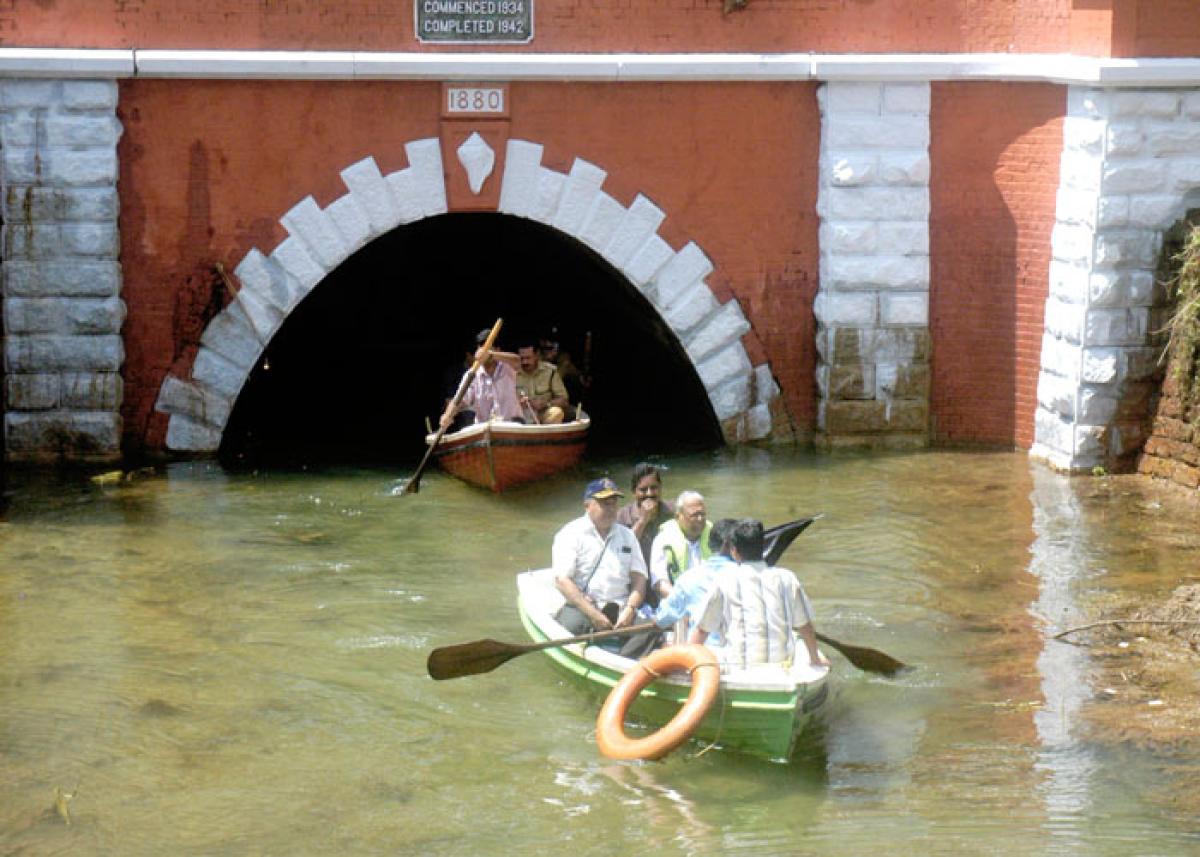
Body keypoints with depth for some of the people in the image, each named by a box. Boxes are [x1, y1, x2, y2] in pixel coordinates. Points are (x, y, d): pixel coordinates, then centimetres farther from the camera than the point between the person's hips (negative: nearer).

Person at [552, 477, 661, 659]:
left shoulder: (627, 536, 17)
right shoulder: (571, 534, 1)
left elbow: (639, 578, 11)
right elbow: (562, 580, -8)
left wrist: (630, 609, -9)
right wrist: (593, 614, -17)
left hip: (620, 608, 4)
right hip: (581, 606, -4)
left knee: (652, 629, -25)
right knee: (572, 627, -36)